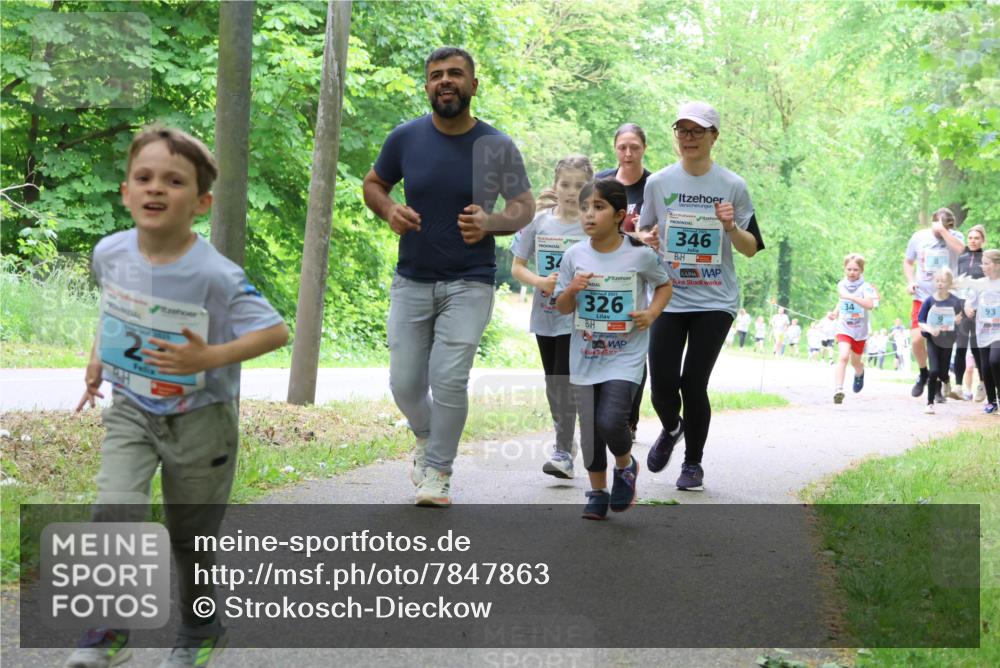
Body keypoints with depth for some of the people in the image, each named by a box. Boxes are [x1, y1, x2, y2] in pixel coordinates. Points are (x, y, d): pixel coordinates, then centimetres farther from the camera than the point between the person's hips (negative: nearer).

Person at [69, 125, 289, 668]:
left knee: (191, 537, 12)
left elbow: (276, 332, -22)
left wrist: (208, 358, -32)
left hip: (200, 418, -3)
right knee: (114, 513, -18)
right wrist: (98, 354, 8)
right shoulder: (111, 252, -9)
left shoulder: (215, 276, -26)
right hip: (131, 409, 3)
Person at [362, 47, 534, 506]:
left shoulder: (497, 147, -6)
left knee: (449, 378, -12)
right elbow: (373, 184, 13)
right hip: (412, 280, 2)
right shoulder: (405, 138, -2)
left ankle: (438, 473, 7)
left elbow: (525, 206, 2)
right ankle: (425, 438, 38)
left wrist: (490, 223, -20)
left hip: (469, 283, -2)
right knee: (404, 383, 5)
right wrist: (388, 211, -11)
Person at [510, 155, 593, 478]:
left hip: (578, 316, -4)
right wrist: (541, 282, -13)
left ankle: (563, 453, -7)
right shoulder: (538, 221, 1)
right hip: (545, 315, 4)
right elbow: (517, 267, 4)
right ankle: (565, 439, 32)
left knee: (565, 381, -11)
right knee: (552, 384, 14)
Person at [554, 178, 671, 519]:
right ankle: (598, 492, 28)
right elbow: (562, 307, 6)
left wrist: (652, 313, -6)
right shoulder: (574, 255, -2)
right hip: (585, 356, 3)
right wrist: (572, 290, -15)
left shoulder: (640, 255, -8)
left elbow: (664, 285, 11)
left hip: (625, 357, -3)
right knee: (590, 428, 7)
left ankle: (625, 465, 16)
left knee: (610, 421, -17)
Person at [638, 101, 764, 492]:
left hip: (715, 301, -2)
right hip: (669, 297, 2)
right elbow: (644, 232, 17)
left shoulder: (732, 186, 0)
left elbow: (751, 249, 4)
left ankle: (693, 463, 16)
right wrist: (647, 238, -7)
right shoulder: (658, 183, 4)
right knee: (662, 383, -5)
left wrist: (731, 227, -16)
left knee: (694, 382, -6)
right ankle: (671, 429, 31)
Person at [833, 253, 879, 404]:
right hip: (844, 328, 1)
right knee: (843, 357, -23)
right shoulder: (841, 285, 1)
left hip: (860, 330, -1)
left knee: (855, 362, 17)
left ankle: (859, 374, 54)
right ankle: (838, 389, -32)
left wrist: (851, 297, -41)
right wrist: (835, 312, 14)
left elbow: (870, 304, -34)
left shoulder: (865, 287, -15)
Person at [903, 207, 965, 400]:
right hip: (922, 297, 1)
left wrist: (943, 230, -21)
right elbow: (908, 262, 16)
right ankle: (923, 373, 19)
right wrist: (910, 281, 1)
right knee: (917, 339, -9)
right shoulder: (918, 237, 4)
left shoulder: (955, 236, -1)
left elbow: (959, 248, -26)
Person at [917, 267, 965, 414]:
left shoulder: (955, 301, -11)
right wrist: (930, 329, -28)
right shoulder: (929, 300, -12)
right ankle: (930, 403, -3)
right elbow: (921, 322, -11)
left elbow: (960, 317, 3)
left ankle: (944, 381, 49)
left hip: (947, 341, 1)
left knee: (943, 372, 9)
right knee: (934, 370, -15)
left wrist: (957, 320, -18)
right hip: (932, 340, -1)